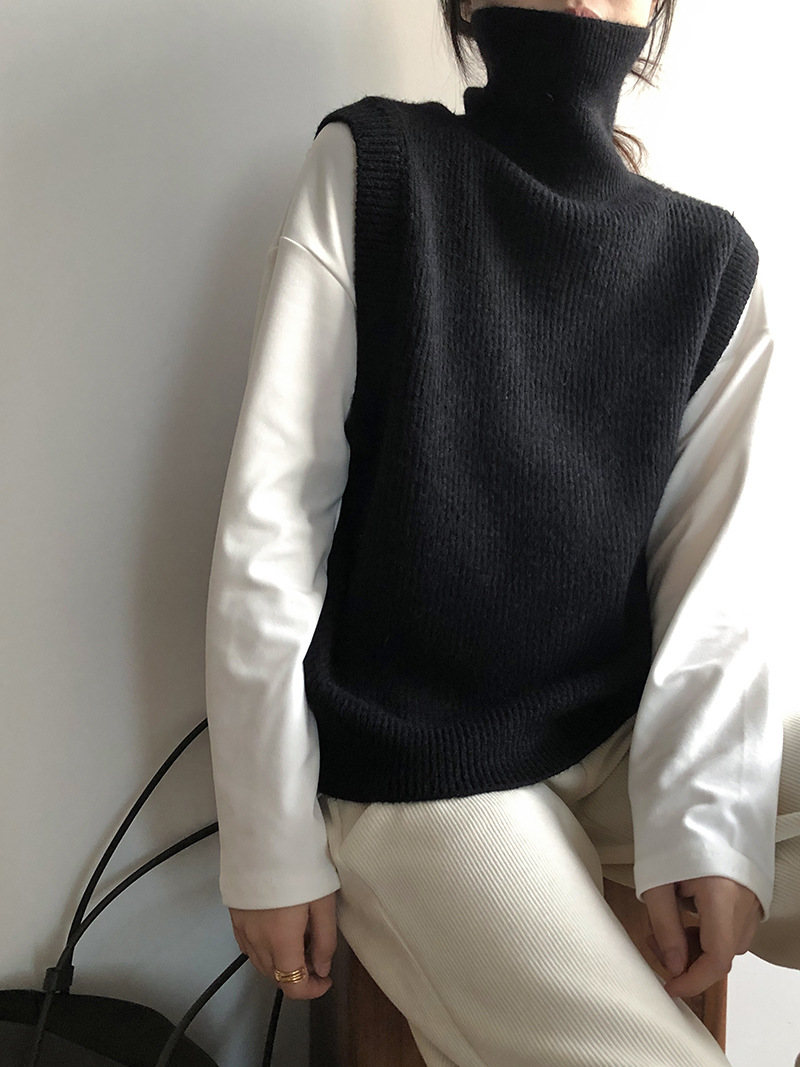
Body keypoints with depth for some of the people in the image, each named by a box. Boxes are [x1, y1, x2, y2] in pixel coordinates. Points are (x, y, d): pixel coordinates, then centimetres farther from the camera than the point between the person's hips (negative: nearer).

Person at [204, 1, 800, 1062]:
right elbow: (271, 519, -7)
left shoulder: (711, 260, 5)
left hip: (626, 737, 4)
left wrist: (702, 820, -15)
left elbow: (707, 567, 1)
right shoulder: (370, 166, -4)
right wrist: (271, 846, -9)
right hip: (413, 772, -3)